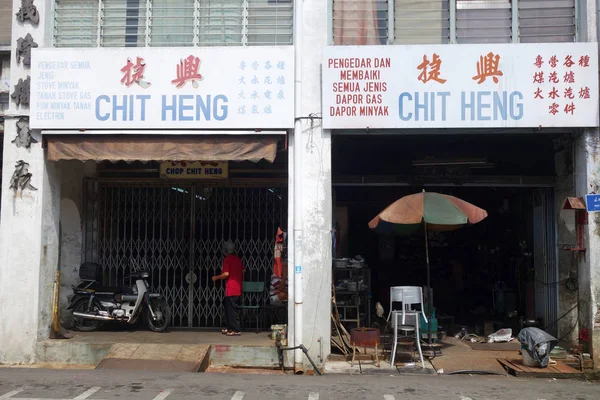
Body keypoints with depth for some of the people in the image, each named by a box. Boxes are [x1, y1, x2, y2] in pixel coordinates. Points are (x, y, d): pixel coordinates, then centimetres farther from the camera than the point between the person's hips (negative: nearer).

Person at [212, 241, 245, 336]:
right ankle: (229, 328, 21)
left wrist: (216, 278, -5)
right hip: (238, 289, 8)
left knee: (231, 310, -3)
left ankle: (236, 330, -2)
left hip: (231, 290, -8)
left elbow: (226, 274, -18)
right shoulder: (238, 259, 11)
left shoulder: (227, 259, -11)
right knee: (228, 307, 17)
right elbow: (243, 271, 19)